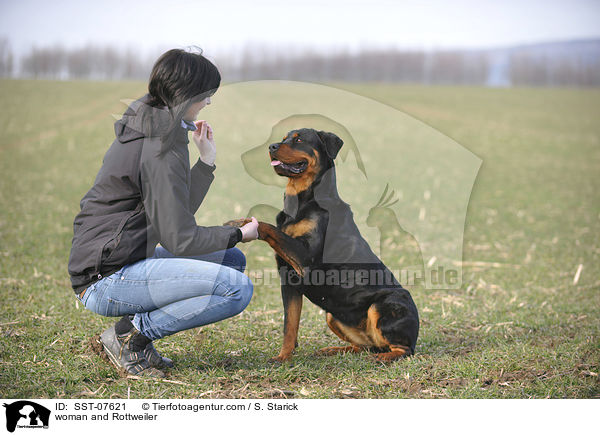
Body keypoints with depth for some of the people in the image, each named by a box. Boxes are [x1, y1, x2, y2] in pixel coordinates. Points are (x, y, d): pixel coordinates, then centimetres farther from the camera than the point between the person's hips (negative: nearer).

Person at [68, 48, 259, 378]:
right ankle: (130, 334, -7)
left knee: (233, 261, 16)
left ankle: (136, 327, 9)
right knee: (237, 288, -21)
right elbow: (179, 239, -17)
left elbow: (175, 213, 14)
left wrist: (207, 161, 12)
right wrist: (239, 235, -3)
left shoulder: (144, 129, 14)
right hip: (106, 281, -10)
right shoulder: (162, 147, -17)